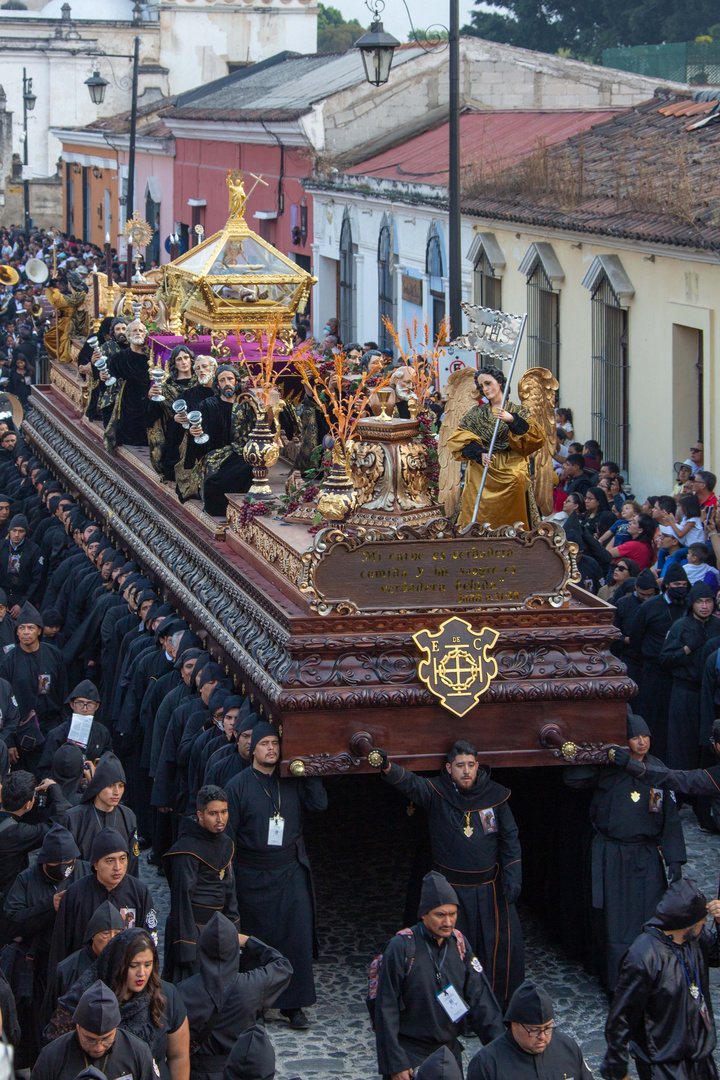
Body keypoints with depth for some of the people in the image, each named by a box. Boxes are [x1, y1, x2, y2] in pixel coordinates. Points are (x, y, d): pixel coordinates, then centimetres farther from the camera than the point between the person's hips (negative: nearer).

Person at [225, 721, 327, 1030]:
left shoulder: (292, 782, 6)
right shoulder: (239, 785, -1)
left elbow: (320, 803, -6)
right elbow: (228, 833, 0)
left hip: (290, 873, 2)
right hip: (253, 875, -2)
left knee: (297, 937, -4)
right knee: (256, 940, 5)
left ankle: (294, 1005, 2)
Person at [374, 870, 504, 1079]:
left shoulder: (459, 944, 0)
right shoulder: (401, 948, -16)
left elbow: (480, 999, 2)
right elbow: (386, 1009, -14)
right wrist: (394, 1063, -15)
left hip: (450, 1052, 5)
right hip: (410, 1053, -5)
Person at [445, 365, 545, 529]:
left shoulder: (519, 411, 11)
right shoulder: (477, 413, 16)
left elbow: (537, 438, -4)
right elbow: (458, 438, 3)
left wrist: (513, 421, -16)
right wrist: (479, 454, -14)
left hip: (510, 472, -2)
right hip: (480, 472, 2)